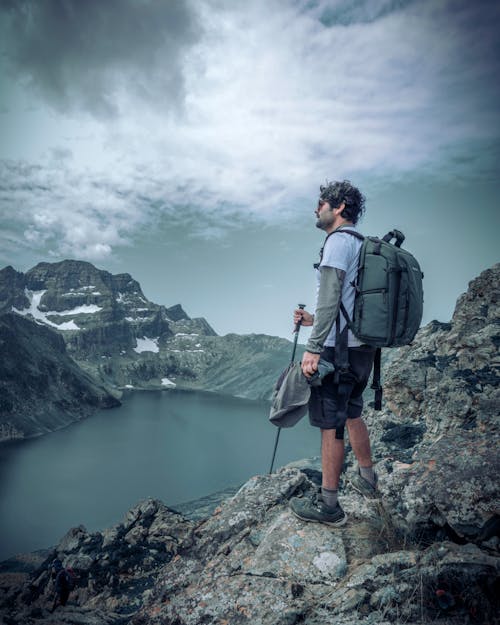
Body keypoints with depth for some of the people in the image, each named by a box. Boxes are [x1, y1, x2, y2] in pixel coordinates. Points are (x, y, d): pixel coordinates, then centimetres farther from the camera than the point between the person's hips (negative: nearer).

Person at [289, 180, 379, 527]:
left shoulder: (339, 240, -10)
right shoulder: (362, 245, 19)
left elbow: (330, 298, -21)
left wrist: (313, 347, -22)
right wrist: (313, 319, 21)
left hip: (338, 348, -10)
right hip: (362, 346, 10)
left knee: (331, 423, -3)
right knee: (352, 413, 22)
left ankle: (328, 504, 6)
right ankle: (367, 478, 36)